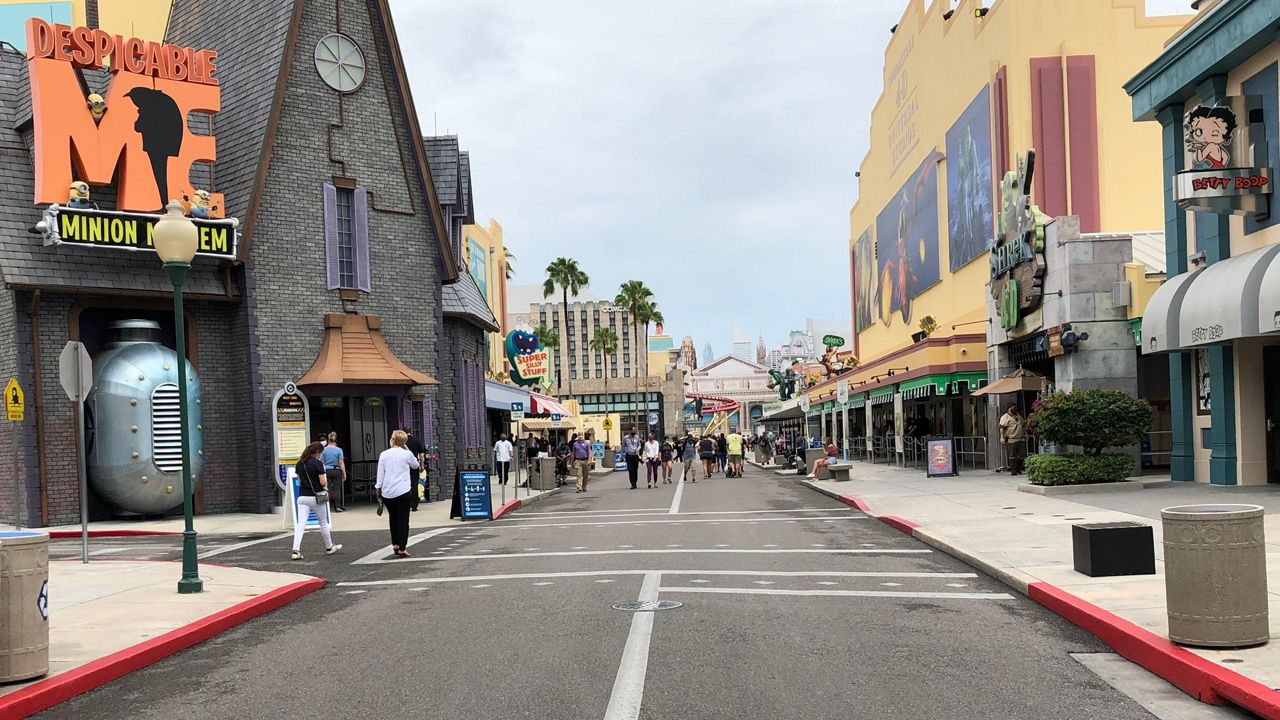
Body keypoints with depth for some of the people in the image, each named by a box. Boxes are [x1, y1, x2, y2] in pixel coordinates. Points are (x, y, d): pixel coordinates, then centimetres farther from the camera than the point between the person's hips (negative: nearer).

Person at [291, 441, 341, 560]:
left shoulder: (299, 464, 7)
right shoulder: (317, 463, -12)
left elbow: (299, 481, 15)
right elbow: (322, 482, -15)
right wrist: (325, 484, 6)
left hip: (302, 497, 4)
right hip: (316, 496, -4)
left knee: (300, 524, -3)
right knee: (323, 523, 13)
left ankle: (296, 550, -16)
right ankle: (329, 548, 27)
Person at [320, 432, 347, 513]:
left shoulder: (324, 450, -1)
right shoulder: (339, 450, -6)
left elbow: (322, 462, 2)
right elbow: (341, 463, -7)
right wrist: (344, 474, -2)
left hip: (327, 471, 2)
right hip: (336, 471, -2)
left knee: (328, 490, 5)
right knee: (337, 489, 4)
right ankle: (337, 507, 4)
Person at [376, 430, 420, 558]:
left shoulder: (384, 454, 1)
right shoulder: (407, 454, -2)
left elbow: (380, 473, 3)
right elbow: (415, 466, 17)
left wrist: (378, 488, 13)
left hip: (387, 492, 2)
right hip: (402, 492, -2)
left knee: (393, 518, 19)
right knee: (403, 519, 2)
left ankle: (395, 544, 19)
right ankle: (402, 548, -2)